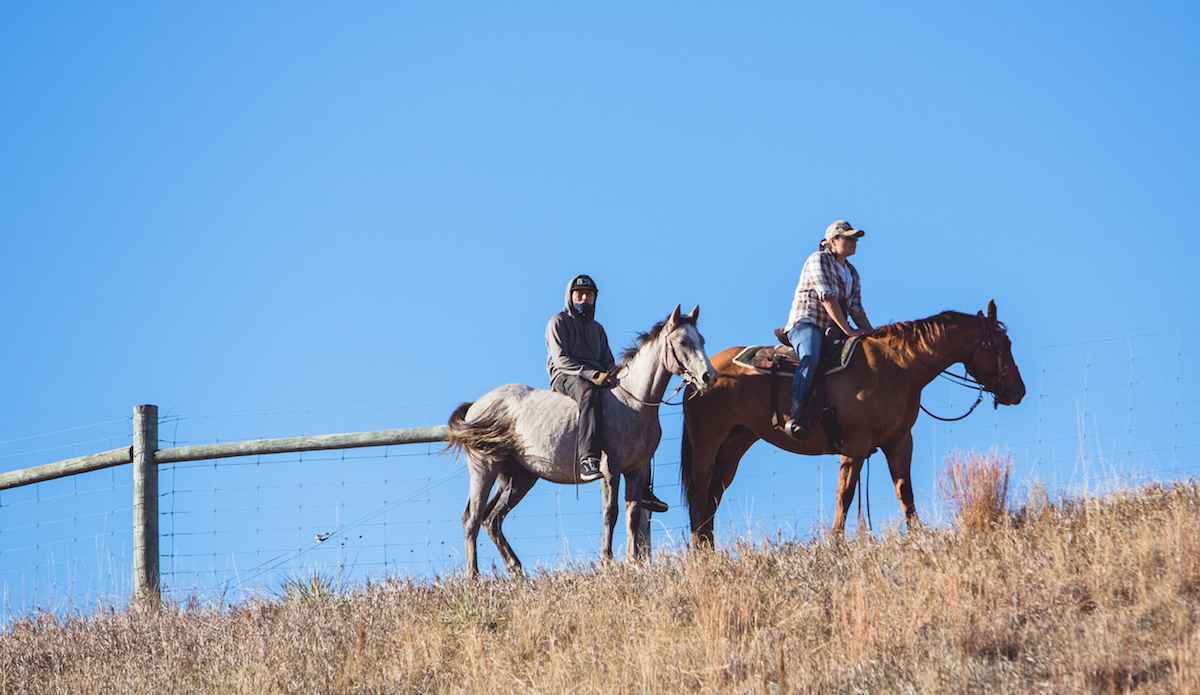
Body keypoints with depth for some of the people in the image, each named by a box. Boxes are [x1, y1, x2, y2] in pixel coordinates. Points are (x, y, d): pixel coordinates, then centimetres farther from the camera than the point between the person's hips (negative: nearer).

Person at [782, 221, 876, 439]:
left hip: (832, 331, 9)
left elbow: (856, 310, 18)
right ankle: (795, 416, -50)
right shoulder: (819, 260, -3)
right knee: (810, 358, -38)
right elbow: (828, 298, -14)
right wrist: (848, 331, -20)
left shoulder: (852, 274, 24)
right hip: (805, 324, -9)